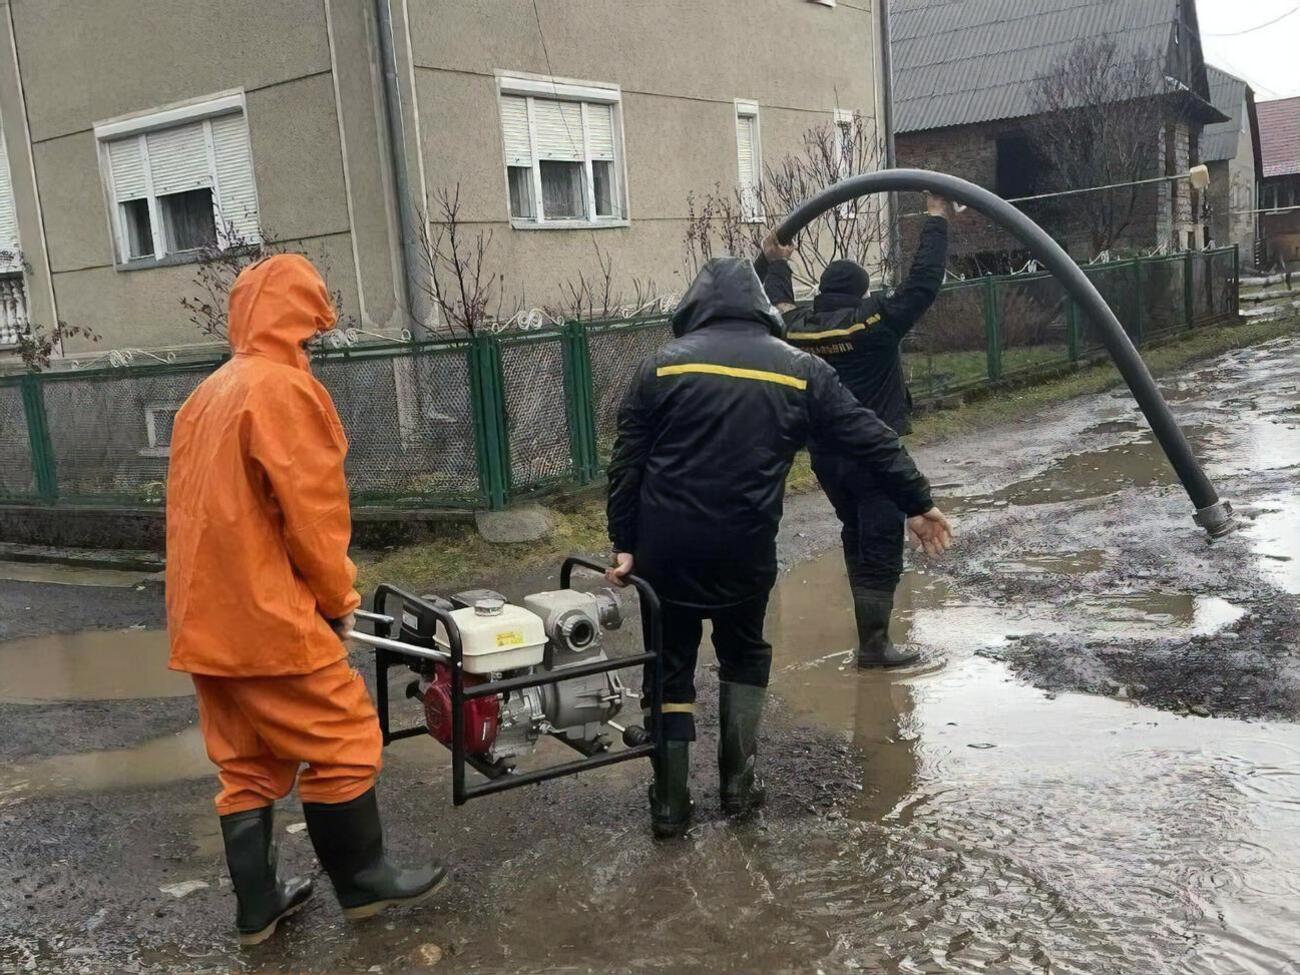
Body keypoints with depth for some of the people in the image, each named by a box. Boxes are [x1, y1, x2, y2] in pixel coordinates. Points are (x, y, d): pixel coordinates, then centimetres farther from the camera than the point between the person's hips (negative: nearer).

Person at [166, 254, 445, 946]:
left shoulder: (207, 396, 13)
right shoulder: (284, 388, -14)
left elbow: (212, 511, 15)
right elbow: (313, 512, -16)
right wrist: (338, 597, -1)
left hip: (206, 618, 9)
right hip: (266, 617, -9)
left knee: (245, 764, 15)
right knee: (343, 742, 6)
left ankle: (257, 907, 23)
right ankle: (364, 883, 18)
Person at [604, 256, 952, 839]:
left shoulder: (664, 364, 3)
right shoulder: (799, 369, 5)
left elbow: (626, 461, 0)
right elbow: (869, 440, 7)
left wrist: (624, 544, 5)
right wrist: (917, 503, 16)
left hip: (666, 547, 0)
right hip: (744, 547, 1)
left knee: (670, 667, 12)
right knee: (744, 655, 23)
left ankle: (670, 804, 14)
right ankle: (738, 785, 25)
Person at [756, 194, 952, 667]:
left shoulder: (795, 327, 0)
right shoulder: (873, 321, -13)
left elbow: (777, 304, 22)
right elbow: (923, 284, -10)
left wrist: (775, 263, 36)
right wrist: (936, 221, -1)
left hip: (824, 455, 6)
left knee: (856, 539, 20)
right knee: (881, 548, -1)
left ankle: (872, 626, 29)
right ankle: (873, 644, -1)